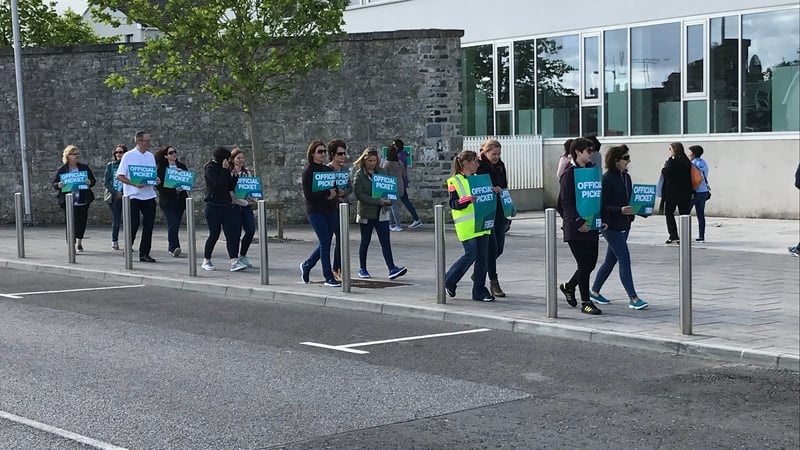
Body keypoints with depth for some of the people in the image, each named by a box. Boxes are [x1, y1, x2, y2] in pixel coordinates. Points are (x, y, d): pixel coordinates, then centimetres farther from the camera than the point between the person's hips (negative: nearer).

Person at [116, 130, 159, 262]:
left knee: (148, 225, 4)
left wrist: (156, 180, -4)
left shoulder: (150, 156, 11)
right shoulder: (128, 156, -5)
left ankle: (144, 254, 11)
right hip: (133, 195, -5)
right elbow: (119, 176, -7)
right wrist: (134, 184, -19)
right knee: (133, 224, -3)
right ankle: (128, 250, 13)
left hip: (149, 195, 5)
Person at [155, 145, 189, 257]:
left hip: (180, 200, 4)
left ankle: (171, 248, 17)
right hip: (167, 201, -4)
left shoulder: (182, 167, 11)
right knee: (173, 224, -15)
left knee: (175, 225, 6)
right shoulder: (161, 168, -1)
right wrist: (174, 189, -19)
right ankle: (174, 247, -18)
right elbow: (158, 185, -7)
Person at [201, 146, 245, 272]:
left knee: (232, 233, -6)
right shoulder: (210, 168, -6)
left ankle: (234, 261, -12)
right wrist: (225, 170, -14)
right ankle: (206, 261, 15)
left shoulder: (225, 168, 15)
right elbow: (218, 183, -21)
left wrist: (235, 175, 2)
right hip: (213, 206, -7)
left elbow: (231, 187, 14)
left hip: (226, 205, 7)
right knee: (214, 234, -1)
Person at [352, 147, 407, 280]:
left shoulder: (380, 172, 8)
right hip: (366, 213, -3)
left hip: (381, 213, 3)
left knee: (385, 241, -6)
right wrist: (378, 201, -22)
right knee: (365, 242, 9)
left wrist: (387, 200, -6)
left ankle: (392, 269, -13)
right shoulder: (359, 174, -6)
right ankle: (362, 269, 23)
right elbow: (359, 194, -15)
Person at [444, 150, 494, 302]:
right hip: (466, 225, -7)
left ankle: (479, 291, 8)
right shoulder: (454, 181, -4)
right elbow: (453, 203, -11)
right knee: (471, 254, -10)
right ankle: (448, 281, 10)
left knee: (482, 257, 3)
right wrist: (467, 199, -26)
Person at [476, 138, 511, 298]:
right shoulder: (477, 166, -10)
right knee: (492, 247, -7)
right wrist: (490, 189, -24)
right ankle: (493, 282, 1)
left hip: (499, 211, 6)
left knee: (499, 248, 8)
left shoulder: (500, 165, 9)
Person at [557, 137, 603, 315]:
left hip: (591, 225, 7)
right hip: (575, 227, -7)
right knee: (584, 264, -5)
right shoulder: (569, 174, -9)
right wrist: (579, 222, -21)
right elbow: (566, 202, -14)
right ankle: (585, 302, 3)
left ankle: (569, 286, 34)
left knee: (591, 262, 10)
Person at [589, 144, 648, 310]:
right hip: (611, 226, -9)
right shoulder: (607, 179, -14)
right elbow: (601, 205, -17)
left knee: (611, 260, 15)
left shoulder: (626, 177, 11)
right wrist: (620, 210, -28)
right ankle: (633, 298, -7)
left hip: (624, 225, 9)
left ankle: (594, 291, 28)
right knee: (625, 259, -10)